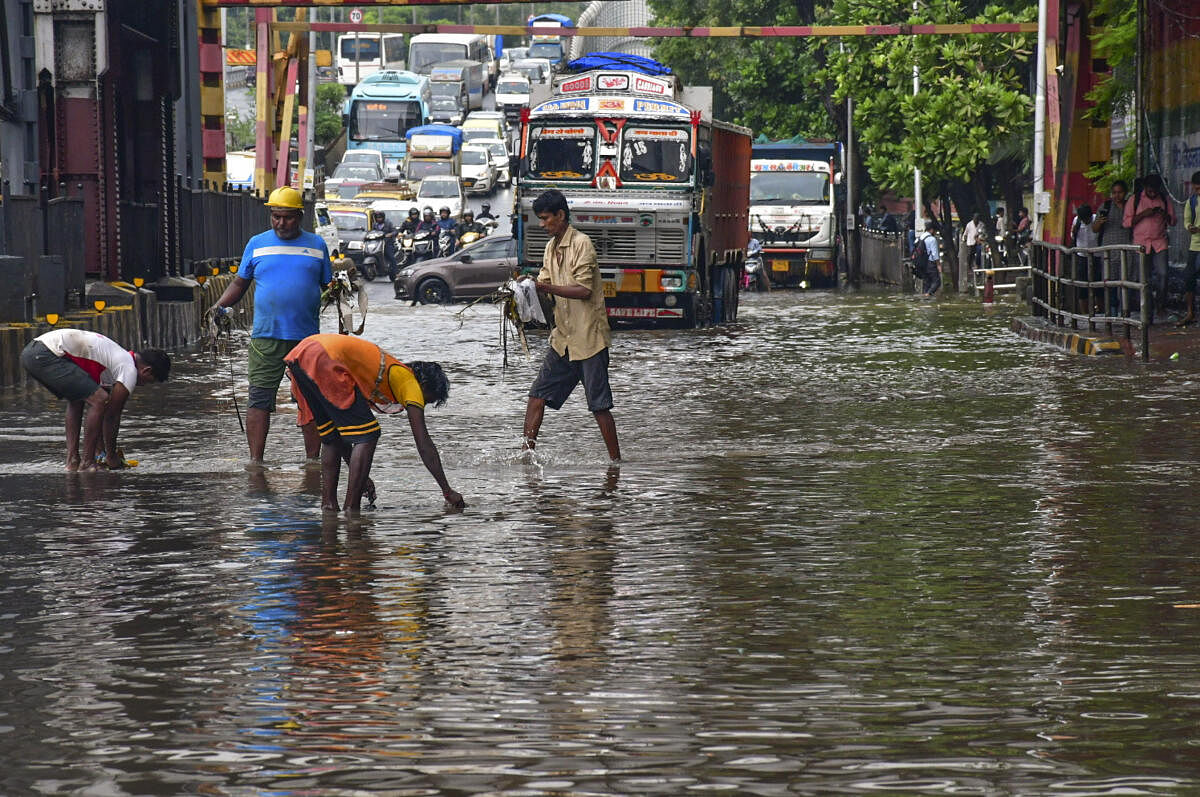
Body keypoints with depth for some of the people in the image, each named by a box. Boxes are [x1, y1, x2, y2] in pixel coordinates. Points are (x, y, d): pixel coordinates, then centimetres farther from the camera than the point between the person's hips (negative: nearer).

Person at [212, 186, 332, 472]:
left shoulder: (316, 245, 10)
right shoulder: (257, 244, 10)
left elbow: (329, 285, 14)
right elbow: (240, 283, 13)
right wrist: (220, 305, -1)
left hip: (307, 337, 1)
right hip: (266, 337, -1)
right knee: (260, 399, -5)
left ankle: (313, 458, 11)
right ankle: (255, 459, -3)